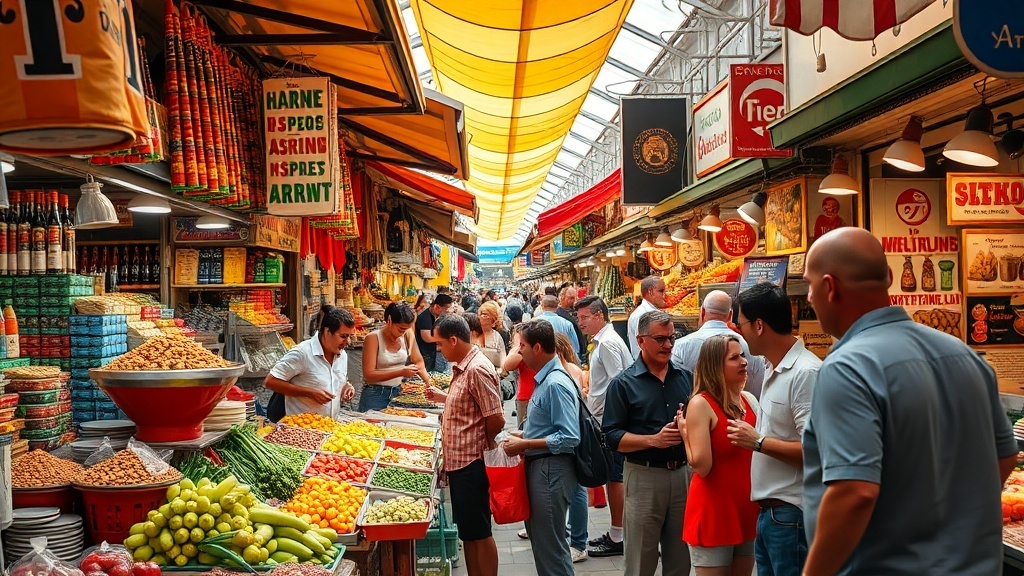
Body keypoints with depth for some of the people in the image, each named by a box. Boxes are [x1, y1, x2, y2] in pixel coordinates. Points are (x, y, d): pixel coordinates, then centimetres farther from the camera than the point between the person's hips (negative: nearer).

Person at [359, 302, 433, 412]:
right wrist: (401, 372, -25)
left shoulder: (408, 336, -1)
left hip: (398, 392, 4)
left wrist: (429, 382, -6)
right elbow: (368, 375, -18)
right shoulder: (373, 338, -13)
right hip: (375, 395, -4)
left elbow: (418, 361, 12)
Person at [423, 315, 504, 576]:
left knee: (478, 532, 3)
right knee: (467, 530, 17)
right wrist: (441, 397, 10)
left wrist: (480, 446, -5)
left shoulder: (477, 370, -20)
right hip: (458, 460, 9)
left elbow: (496, 420, -20)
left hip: (471, 463, -9)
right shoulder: (462, 367, 10)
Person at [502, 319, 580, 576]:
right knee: (540, 537, 20)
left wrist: (525, 445, -19)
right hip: (539, 468, 10)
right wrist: (522, 436, 10)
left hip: (551, 471, -10)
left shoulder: (555, 384, -21)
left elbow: (569, 438, -24)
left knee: (550, 545, 0)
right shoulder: (545, 379, 9)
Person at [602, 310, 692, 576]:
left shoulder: (686, 377, 9)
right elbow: (613, 436, -7)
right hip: (644, 476, -4)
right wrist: (654, 439, -19)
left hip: (683, 472, 4)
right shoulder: (623, 384, -2)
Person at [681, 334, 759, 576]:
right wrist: (685, 434, -10)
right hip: (713, 510, -7)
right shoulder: (700, 404, -15)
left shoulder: (749, 400, 6)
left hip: (748, 508, 7)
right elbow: (701, 466, -20)